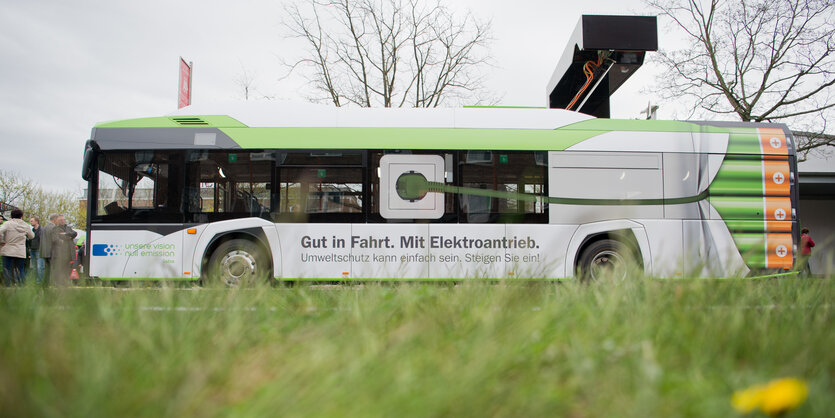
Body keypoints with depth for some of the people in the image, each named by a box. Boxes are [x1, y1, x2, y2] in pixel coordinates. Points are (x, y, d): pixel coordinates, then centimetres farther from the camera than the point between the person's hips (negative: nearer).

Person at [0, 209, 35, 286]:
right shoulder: (26, 226, 6)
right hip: (21, 252, 3)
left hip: (8, 251, -3)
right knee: (20, 271, 11)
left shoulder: (7, 224, -4)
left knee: (7, 271, 2)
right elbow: (32, 236, 19)